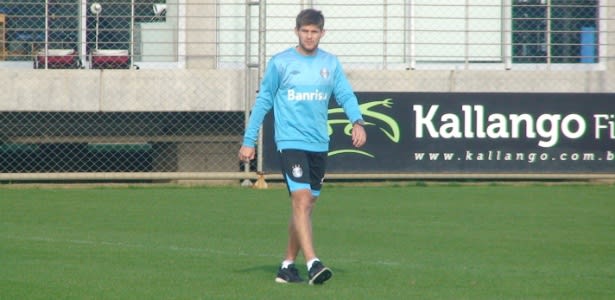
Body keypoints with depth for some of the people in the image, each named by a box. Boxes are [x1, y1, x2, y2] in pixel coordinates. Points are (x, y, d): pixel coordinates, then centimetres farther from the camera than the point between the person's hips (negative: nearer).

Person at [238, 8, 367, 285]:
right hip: (290, 141, -5)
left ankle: (288, 265, 20)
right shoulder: (280, 63, -1)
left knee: (306, 205, 9)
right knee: (302, 200, -18)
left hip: (319, 145, 5)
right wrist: (248, 141, 2)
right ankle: (312, 264, -26)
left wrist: (357, 121, -19)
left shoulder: (331, 64, 9)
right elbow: (262, 101, 4)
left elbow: (346, 95, 2)